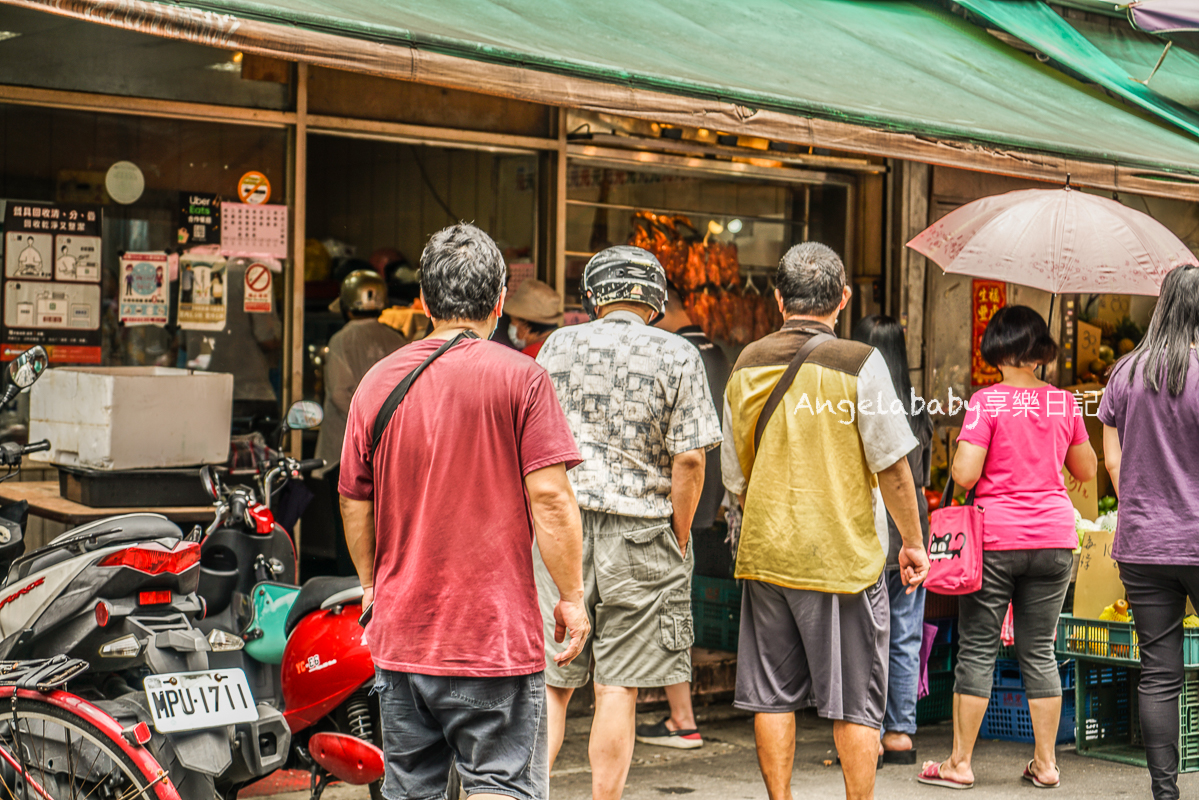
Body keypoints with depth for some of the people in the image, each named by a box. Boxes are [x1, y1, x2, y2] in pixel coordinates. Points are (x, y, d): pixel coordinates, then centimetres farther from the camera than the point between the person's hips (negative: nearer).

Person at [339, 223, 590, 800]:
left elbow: (354, 505, 10)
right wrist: (571, 597, -3)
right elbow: (549, 498, -12)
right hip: (497, 633, -4)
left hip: (400, 633, 5)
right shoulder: (520, 378, -7)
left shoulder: (378, 381, 5)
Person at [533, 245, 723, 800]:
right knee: (618, 688, 4)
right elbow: (688, 459, -8)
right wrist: (678, 543, 2)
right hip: (641, 530, -2)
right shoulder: (677, 357, -1)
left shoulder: (559, 345, 6)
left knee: (549, 681, 8)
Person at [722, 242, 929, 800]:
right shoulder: (859, 363, -10)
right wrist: (912, 542, 2)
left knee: (771, 697, 11)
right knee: (855, 703, 5)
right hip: (844, 555, -4)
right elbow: (891, 466, -9)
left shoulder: (746, 365, 4)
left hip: (764, 551, 4)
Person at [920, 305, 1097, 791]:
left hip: (996, 537, -4)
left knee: (978, 649, 3)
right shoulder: (1064, 402, 3)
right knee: (1039, 651, 12)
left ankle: (960, 763, 8)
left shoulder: (987, 402, -9)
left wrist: (963, 459, 6)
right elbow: (1087, 470, 15)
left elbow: (964, 475, -15)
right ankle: (1045, 762, 15)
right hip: (1055, 537, 4)